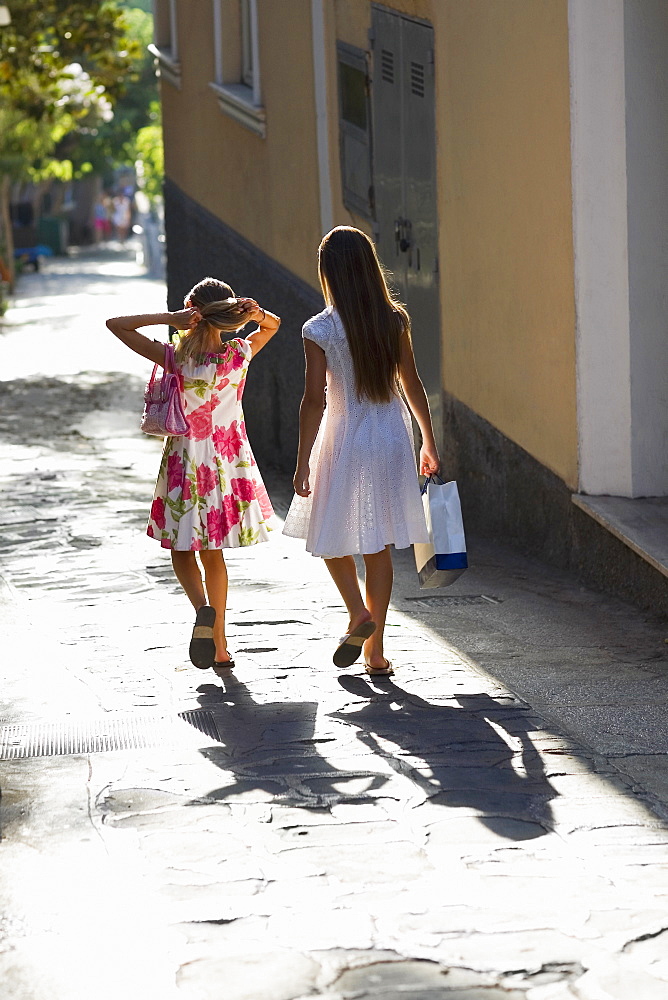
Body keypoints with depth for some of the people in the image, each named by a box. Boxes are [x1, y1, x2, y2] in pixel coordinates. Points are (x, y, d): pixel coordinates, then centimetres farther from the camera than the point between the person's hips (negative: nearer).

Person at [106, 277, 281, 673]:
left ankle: (203, 608, -19)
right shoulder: (240, 355, -8)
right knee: (212, 552, 17)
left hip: (187, 462, -3)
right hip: (230, 462, 4)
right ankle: (218, 644, 20)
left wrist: (168, 318, -22)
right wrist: (255, 312, -9)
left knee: (182, 550, 11)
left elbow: (116, 324, -13)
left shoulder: (177, 360, -17)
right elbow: (272, 325, 14)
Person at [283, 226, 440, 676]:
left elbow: (314, 400, -14)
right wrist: (429, 442, 15)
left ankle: (358, 611, -6)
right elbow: (412, 384, 5)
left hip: (345, 440, -4)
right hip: (392, 436, 4)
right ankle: (375, 651, 13)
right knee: (379, 546, 11)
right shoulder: (395, 319, -3)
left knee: (333, 534, 17)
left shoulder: (320, 330, -13)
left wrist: (303, 463, -8)